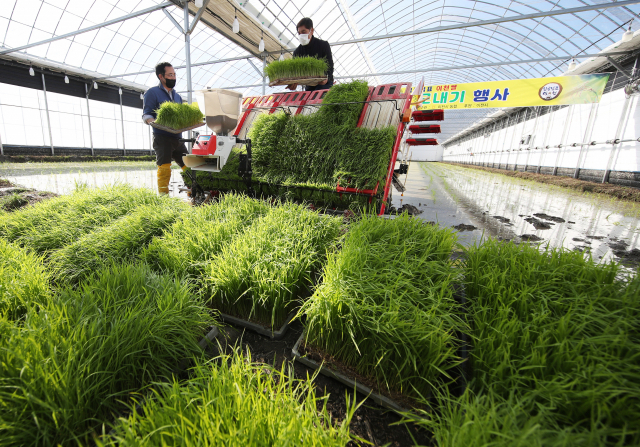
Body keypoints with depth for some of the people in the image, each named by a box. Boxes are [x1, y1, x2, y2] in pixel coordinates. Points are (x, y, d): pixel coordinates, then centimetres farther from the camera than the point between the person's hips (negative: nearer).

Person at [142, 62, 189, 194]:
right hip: (162, 138, -6)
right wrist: (154, 122, -25)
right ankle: (163, 196, -10)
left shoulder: (177, 95, 23)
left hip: (177, 138, 6)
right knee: (164, 168, -14)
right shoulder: (152, 92, 4)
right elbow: (146, 115, -3)